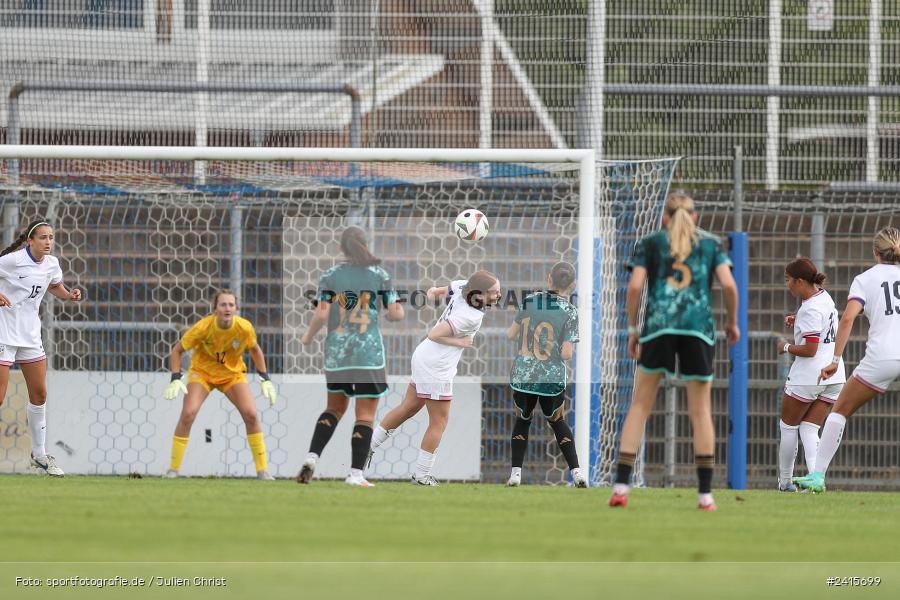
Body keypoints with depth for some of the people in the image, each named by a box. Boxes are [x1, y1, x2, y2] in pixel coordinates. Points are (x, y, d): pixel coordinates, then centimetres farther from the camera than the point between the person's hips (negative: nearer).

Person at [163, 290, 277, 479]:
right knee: (188, 414, -20)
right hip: (202, 371, -2)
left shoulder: (244, 328, -20)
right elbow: (177, 350, -12)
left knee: (251, 414, -16)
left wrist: (265, 379, -2)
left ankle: (262, 470, -3)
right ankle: (173, 470, -8)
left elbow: (255, 350, 2)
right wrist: (175, 379, -23)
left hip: (233, 373, 2)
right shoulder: (203, 327, -26)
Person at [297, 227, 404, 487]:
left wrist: (308, 336, 11)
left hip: (336, 353, 2)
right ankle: (356, 474, -4)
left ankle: (312, 456, 1)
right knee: (366, 415, 3)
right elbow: (396, 314, -3)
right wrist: (394, 311, 20)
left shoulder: (330, 277, 1)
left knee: (335, 408, 19)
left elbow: (321, 315, -6)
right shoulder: (380, 275, -1)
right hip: (369, 352, -2)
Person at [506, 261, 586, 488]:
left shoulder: (529, 301, -2)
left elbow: (511, 334, 5)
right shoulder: (570, 312, -10)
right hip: (552, 380, -1)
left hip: (522, 376, 1)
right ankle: (576, 472, 14)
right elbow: (566, 354, -14)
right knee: (557, 422, 20)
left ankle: (515, 473, 12)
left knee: (522, 419, 22)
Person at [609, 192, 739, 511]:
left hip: (658, 326, 0)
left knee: (640, 406, 7)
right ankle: (705, 494, 2)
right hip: (698, 329, 0)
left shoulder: (650, 243, 12)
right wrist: (732, 322, 15)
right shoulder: (711, 243, 14)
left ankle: (621, 486, -2)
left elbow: (635, 285, 0)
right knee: (701, 411, 6)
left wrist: (632, 329, 8)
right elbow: (728, 284, 1)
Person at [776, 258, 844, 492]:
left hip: (808, 376, -8)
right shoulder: (824, 296, 10)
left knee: (788, 427, 10)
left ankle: (785, 481, 16)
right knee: (809, 431, 7)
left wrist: (786, 347, -3)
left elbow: (809, 350, -20)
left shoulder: (810, 309, -17)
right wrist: (797, 320, 13)